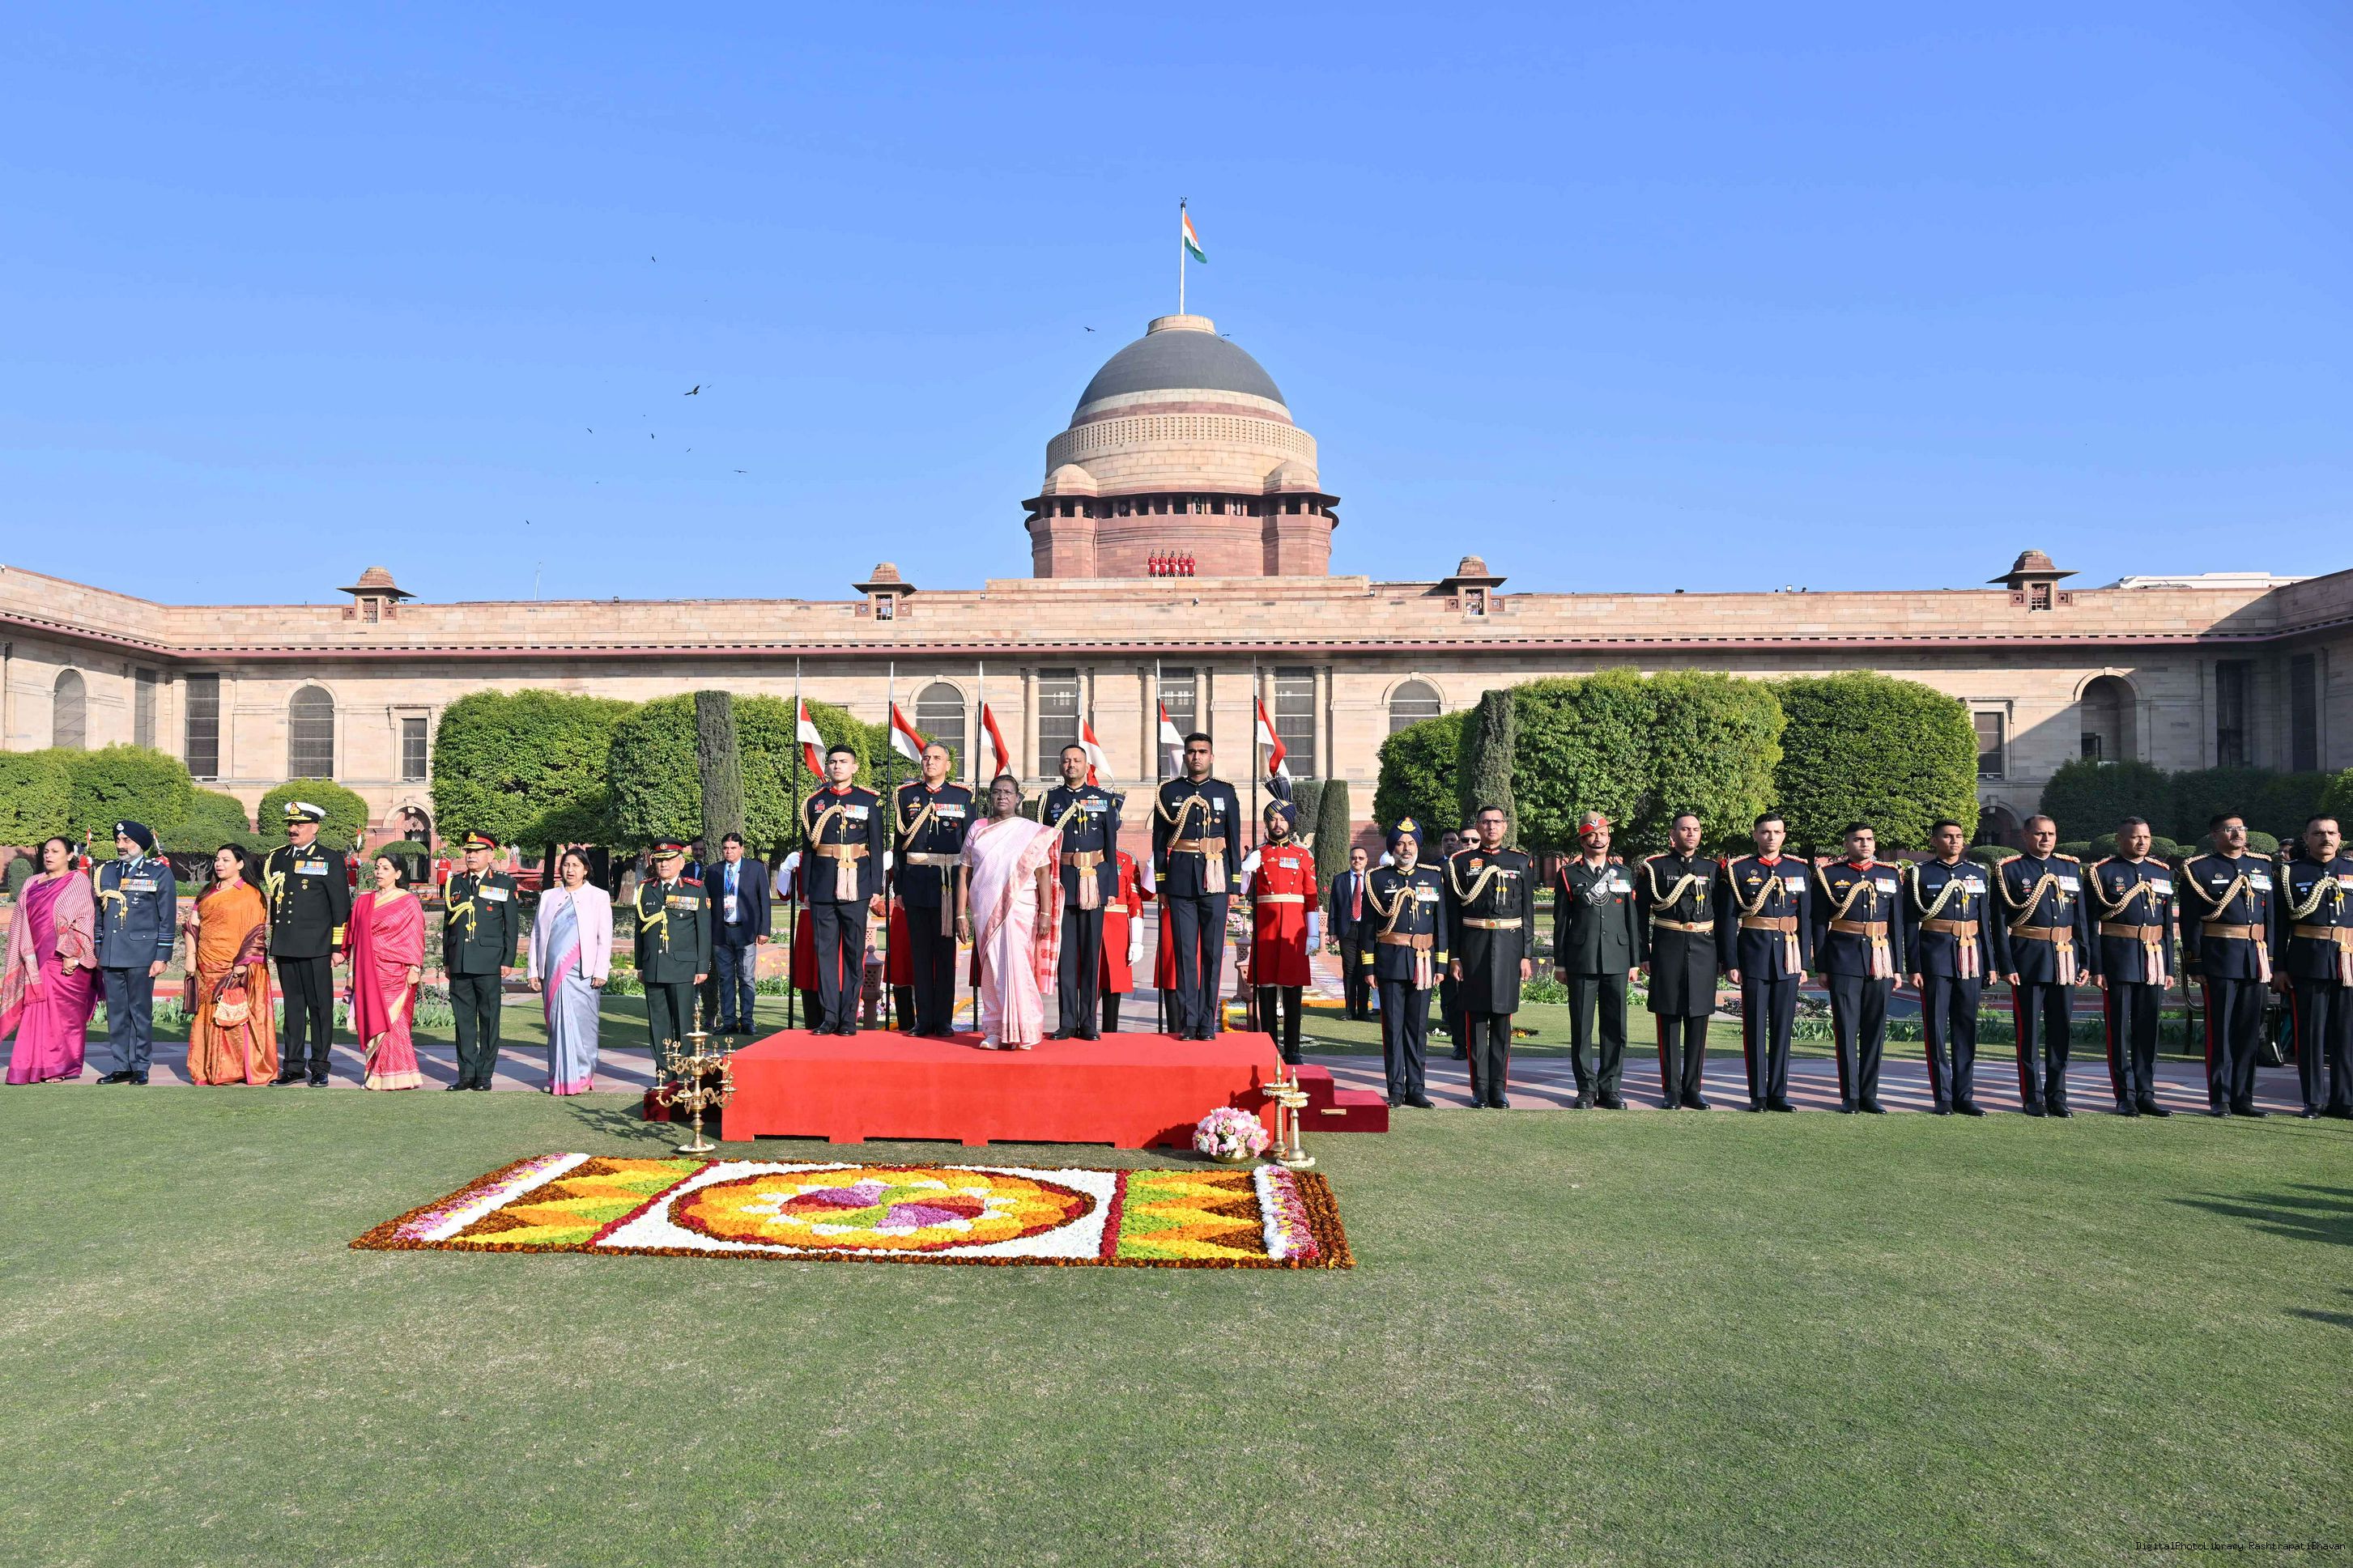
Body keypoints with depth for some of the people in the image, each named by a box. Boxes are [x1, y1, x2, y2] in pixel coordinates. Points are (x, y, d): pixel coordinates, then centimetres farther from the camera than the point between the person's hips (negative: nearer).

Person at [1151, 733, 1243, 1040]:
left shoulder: (1226, 792, 8)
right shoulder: (1169, 792, 6)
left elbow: (1235, 841, 8)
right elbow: (1159, 841, 7)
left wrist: (1235, 886, 4)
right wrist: (1161, 886, 3)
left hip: (1215, 881, 0)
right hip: (1181, 883, 0)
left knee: (1213, 952, 2)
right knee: (1185, 952, 0)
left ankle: (1208, 1022, 8)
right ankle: (1188, 1023, 4)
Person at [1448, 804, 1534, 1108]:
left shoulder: (1521, 862, 7)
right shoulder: (1461, 862, 4)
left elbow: (1528, 912, 8)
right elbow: (1453, 914, 4)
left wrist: (1526, 955, 2)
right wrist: (1454, 956, -1)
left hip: (1509, 946, 1)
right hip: (1473, 946, -1)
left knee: (1503, 1017, 4)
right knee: (1476, 1017, 2)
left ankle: (1499, 1088, 11)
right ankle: (1480, 1088, 10)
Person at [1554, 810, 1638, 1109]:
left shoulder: (1623, 874, 12)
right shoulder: (1569, 875, 4)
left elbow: (1631, 919, 12)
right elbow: (1560, 921, 4)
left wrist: (1634, 961, 9)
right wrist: (1560, 963, 1)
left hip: (1616, 962, 2)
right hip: (1581, 962, -2)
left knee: (1615, 1028, 4)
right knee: (1581, 1029, 2)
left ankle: (1609, 1088, 13)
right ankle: (1586, 1088, 10)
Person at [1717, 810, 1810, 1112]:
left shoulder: (1799, 871, 9)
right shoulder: (1738, 870, 0)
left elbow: (1806, 920, 10)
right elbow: (1727, 920, -2)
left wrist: (1805, 963, 5)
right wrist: (1730, 963, -7)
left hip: (1788, 957, 3)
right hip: (1753, 956, -2)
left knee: (1783, 1027, 6)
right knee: (1755, 1028, 2)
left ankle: (1778, 1093, 14)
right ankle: (1758, 1095, 8)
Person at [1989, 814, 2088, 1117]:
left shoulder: (2072, 867, 11)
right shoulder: (2009, 870, -2)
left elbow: (2082, 917, 13)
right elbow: (2001, 922, -5)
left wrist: (2084, 959, 7)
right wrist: (2006, 966, -11)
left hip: (2064, 960, 4)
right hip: (2028, 961, -4)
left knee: (2061, 1030, 8)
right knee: (2029, 1031, 1)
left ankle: (2057, 1096, 17)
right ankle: (2032, 1098, 9)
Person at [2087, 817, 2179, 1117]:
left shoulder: (2162, 873, 13)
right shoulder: (2102, 872, -2)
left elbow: (2168, 925, 15)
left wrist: (2169, 968, 11)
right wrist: (2096, 967, -11)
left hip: (2153, 960, 5)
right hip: (2117, 961, -4)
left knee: (2148, 1028, 8)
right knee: (2119, 1028, 0)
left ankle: (2146, 1094, 15)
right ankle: (2125, 1096, 6)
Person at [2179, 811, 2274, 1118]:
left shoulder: (2263, 867, 13)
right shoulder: (2198, 869, -1)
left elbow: (2271, 916, 13)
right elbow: (2190, 921, -5)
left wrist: (2272, 961, 7)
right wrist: (2196, 965, -10)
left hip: (2256, 960, 5)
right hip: (2219, 960, -5)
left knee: (2249, 1030, 8)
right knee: (2220, 1030, -1)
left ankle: (2243, 1099, 15)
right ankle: (2219, 1100, 4)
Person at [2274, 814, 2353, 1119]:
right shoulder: (2290, 873, 4)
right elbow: (2278, 924, 2)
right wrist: (2279, 967, -3)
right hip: (2307, 964, -2)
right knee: (2310, 1033, 2)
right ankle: (2314, 1101, 9)